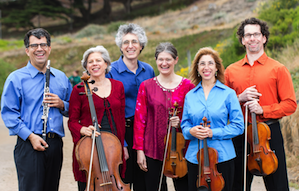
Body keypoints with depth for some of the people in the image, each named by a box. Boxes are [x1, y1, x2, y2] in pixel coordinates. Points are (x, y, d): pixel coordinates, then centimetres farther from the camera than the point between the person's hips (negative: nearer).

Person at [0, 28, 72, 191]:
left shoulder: (61, 78, 14)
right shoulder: (16, 78, 1)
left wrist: (62, 104, -3)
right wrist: (30, 136, -15)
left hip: (55, 145, 4)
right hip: (29, 146, -4)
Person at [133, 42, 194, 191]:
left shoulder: (188, 86, 2)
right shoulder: (146, 86, 3)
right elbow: (139, 120, 3)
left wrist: (181, 122, -14)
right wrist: (139, 150, -2)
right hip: (153, 150, 0)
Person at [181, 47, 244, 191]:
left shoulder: (228, 94, 0)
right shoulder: (190, 96, 9)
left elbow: (238, 126, -3)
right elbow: (185, 124, 13)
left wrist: (213, 133, -14)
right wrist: (190, 131, -11)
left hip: (222, 157, -2)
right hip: (195, 157, 2)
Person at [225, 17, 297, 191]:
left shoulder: (278, 69, 0)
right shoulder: (231, 71, 8)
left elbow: (290, 104, -4)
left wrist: (263, 110, -16)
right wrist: (240, 98, -8)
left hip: (270, 133, -2)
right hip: (240, 135, 3)